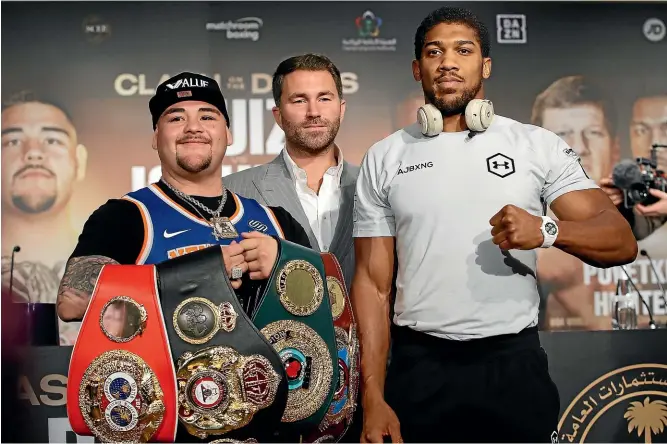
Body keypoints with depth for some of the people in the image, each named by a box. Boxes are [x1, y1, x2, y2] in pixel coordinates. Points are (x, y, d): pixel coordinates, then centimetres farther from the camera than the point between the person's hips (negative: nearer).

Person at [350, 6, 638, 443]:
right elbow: (373, 284, 2)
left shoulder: (539, 145, 1)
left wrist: (548, 230, -24)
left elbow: (622, 241, -4)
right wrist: (373, 399, -5)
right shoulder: (384, 158, 4)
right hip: (418, 366, 1)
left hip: (514, 364, 0)